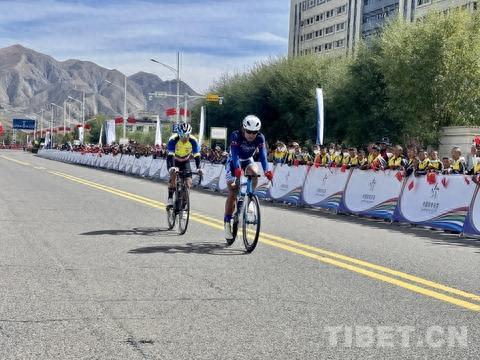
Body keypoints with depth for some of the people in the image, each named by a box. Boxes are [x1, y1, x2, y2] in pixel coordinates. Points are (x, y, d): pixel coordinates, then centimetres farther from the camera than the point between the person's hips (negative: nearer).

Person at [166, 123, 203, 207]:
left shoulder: (193, 141, -25)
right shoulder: (173, 140, -30)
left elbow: (196, 155, -23)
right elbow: (170, 155, -35)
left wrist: (198, 168, -37)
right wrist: (171, 167, -50)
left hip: (185, 162, 2)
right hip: (174, 161, -2)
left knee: (188, 183, -13)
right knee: (173, 174, -30)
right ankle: (170, 198, -20)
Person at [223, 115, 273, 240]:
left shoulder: (260, 138, -22)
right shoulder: (235, 136, -30)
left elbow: (262, 155, -30)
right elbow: (235, 155, -39)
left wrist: (266, 170, -47)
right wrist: (237, 169, -57)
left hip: (247, 161, 3)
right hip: (233, 162, -2)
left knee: (254, 172, -33)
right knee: (232, 193, -11)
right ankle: (227, 223, -3)